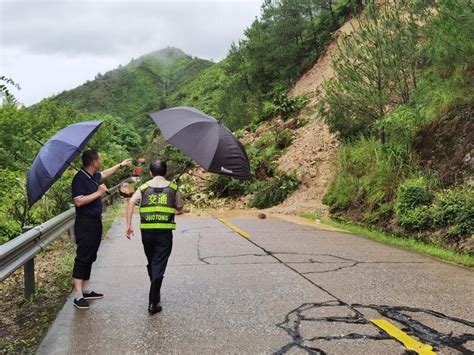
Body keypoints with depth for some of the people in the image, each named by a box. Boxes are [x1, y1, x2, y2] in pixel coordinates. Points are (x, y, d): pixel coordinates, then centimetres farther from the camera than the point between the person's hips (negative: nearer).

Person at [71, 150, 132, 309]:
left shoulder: (94, 176, 9)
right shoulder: (80, 178, -17)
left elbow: (104, 174, 33)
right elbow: (78, 201, -25)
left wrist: (120, 165, 40)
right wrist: (98, 192, -19)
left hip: (95, 222, 9)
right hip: (85, 224, -9)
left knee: (90, 258, 13)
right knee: (82, 258, -9)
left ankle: (86, 290, 21)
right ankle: (78, 296, -7)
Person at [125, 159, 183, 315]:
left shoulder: (144, 187, 8)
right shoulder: (173, 188, 7)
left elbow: (131, 203, -6)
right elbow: (180, 209, 12)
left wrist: (128, 224, -8)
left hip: (147, 231, 2)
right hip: (165, 231, -2)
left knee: (151, 263, 20)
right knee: (159, 266, 0)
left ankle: (155, 294, 36)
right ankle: (153, 303, -6)